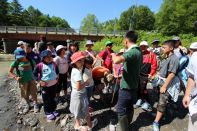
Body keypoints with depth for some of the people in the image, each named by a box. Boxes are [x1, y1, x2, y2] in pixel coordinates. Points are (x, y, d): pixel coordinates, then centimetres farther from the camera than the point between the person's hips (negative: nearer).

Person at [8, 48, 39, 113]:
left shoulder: (30, 61, -11)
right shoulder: (16, 62, -12)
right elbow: (10, 72, -3)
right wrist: (15, 77, -17)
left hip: (31, 80, 0)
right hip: (22, 81, 0)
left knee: (33, 93, 10)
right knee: (25, 94, 15)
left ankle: (35, 105, 29)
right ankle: (27, 105, 37)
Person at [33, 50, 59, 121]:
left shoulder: (54, 64, -3)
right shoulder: (40, 65, -16)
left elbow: (57, 71, 16)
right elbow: (34, 74, -8)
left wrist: (57, 77, 5)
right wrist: (40, 81, -15)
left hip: (54, 84, 4)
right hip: (45, 85, -4)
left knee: (53, 98, 20)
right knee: (46, 100, 11)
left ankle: (53, 110, 40)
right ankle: (48, 113, 31)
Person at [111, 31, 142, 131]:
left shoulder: (132, 52, -25)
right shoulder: (138, 51, 7)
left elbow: (116, 60, -42)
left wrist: (113, 55, -21)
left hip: (126, 87, -10)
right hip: (133, 85, 10)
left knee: (121, 110, 4)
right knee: (129, 108, 22)